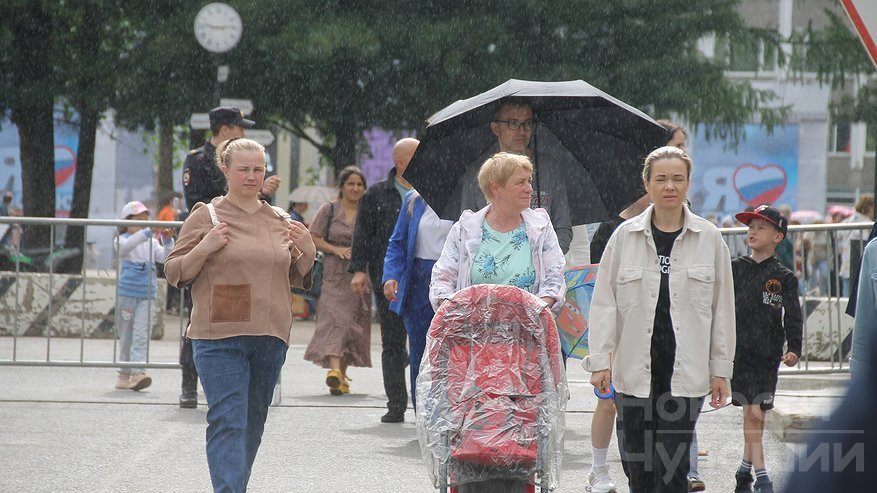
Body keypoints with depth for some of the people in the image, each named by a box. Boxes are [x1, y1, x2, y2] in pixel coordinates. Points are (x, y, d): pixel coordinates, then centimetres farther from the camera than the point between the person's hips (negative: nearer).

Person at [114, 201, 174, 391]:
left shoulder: (152, 242, 9)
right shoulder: (122, 240, -1)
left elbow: (165, 257, -1)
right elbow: (127, 245, -23)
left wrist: (167, 240, -20)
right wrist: (149, 232, -35)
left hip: (146, 296, 2)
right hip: (126, 294, -2)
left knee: (141, 336, -10)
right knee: (126, 336, 6)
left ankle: (138, 373, -18)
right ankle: (124, 374, 17)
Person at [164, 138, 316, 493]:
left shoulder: (280, 222, 12)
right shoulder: (205, 217, 0)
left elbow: (296, 278, 21)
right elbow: (174, 273, 2)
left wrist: (307, 253, 1)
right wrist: (203, 250, -15)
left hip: (270, 338, 5)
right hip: (219, 338, -5)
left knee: (253, 423, 13)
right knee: (228, 422, -15)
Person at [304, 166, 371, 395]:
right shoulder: (329, 210, 6)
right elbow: (313, 238, 3)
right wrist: (335, 249, -13)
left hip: (359, 276, 3)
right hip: (334, 275, -3)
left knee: (355, 324, 4)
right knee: (334, 319, -17)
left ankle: (342, 375, 15)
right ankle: (334, 369, -32)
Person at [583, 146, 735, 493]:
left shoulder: (709, 238, 3)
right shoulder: (625, 236, 3)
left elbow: (722, 307, 7)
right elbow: (604, 303, 5)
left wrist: (721, 370, 5)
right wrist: (599, 361, -2)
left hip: (684, 372, -1)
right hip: (634, 370, 1)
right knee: (639, 465, 6)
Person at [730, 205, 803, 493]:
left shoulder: (784, 278, 2)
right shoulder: (735, 269, 5)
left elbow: (792, 318, 0)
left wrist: (794, 350, -13)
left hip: (768, 355, 1)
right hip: (739, 351, 0)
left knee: (757, 416, 5)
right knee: (751, 414, -9)